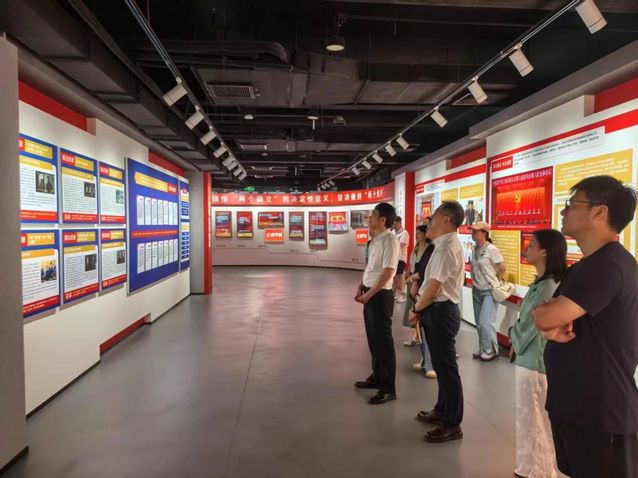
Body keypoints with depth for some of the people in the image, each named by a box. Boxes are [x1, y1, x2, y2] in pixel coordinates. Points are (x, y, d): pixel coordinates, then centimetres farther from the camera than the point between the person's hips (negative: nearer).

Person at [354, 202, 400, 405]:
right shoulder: (375, 240, 12)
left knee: (383, 341, -2)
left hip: (380, 295, -9)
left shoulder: (389, 241, -17)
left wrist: (368, 294, -18)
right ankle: (377, 377, 34)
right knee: (373, 338, 18)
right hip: (370, 293, 9)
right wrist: (361, 287, 9)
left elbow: (387, 272, -21)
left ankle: (388, 388, 9)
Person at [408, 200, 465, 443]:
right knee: (441, 364, 20)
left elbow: (433, 288, -22)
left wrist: (416, 309, -8)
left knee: (446, 367, 1)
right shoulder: (447, 244, 12)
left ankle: (452, 424, 13)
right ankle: (442, 410, 36)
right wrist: (421, 308, 9)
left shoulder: (446, 248, -20)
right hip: (439, 309, 10)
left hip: (440, 312, -10)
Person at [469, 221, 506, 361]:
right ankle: (483, 349, 24)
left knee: (486, 322, -7)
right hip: (476, 290, 7)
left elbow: (502, 268, -10)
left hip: (489, 291, -7)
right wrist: (476, 282, 9)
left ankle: (491, 350, 11)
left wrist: (495, 283, 2)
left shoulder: (491, 249, -16)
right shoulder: (475, 250, 5)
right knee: (479, 323, 12)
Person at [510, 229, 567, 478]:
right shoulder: (541, 283, 7)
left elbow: (532, 325, -18)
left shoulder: (548, 287, -22)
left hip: (535, 362, -9)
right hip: (530, 358, 9)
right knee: (531, 420, 21)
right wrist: (517, 343, 4)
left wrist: (515, 343, 0)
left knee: (535, 422, 8)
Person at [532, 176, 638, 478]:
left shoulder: (609, 266, -23)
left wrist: (544, 315, -6)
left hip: (601, 416, -9)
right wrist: (552, 327, -15)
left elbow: (544, 316, -29)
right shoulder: (585, 267, 12)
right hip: (571, 404, 9)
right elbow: (545, 318, 7)